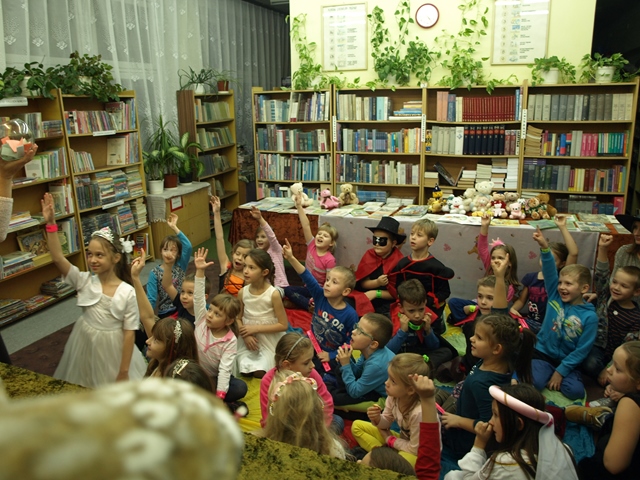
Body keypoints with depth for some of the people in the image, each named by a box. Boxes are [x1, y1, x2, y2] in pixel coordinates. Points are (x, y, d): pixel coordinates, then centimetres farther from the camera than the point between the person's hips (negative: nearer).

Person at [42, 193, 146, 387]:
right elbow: (58, 258, -20)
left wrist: (124, 371, -10)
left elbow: (129, 332, -13)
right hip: (86, 346, 3)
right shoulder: (84, 282, -8)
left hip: (114, 349, -3)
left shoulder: (127, 292, -17)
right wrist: (51, 224, -28)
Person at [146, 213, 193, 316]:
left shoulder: (180, 266, 2)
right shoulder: (155, 273, -3)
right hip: (166, 313, -3)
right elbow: (151, 299, -7)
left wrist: (174, 227, -15)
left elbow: (188, 247, -14)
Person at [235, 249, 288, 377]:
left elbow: (283, 325, -14)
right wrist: (246, 335, -15)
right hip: (248, 339, 3)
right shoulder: (242, 292, -8)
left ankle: (270, 361, 17)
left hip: (269, 341, -3)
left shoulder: (273, 294, -19)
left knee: (259, 373, -12)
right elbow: (238, 318, 4)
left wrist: (256, 328, -18)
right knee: (245, 371, -11)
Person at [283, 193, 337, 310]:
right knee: (287, 290, -15)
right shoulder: (312, 245, -6)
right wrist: (299, 206, -23)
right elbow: (306, 226, -15)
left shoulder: (329, 260, -18)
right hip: (308, 288, 7)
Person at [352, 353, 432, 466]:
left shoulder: (419, 413, -35)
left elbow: (415, 449, -23)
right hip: (405, 440, 7)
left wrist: (390, 440, -8)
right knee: (357, 426, 3)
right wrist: (377, 419, -22)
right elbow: (387, 423, 1)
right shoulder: (394, 396, -18)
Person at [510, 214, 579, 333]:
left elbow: (573, 253, -21)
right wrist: (513, 308, -8)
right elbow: (521, 300, 15)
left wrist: (562, 227, -21)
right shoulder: (530, 277, 6)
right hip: (529, 321, 5)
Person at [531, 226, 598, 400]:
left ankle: (555, 378, 6)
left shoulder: (589, 316, -9)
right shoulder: (555, 297, -3)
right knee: (534, 382, -27)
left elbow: (582, 350, -9)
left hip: (566, 361, 1)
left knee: (576, 391, -22)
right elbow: (550, 272, -18)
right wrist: (544, 247, -33)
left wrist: (561, 371, -14)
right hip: (542, 354, -1)